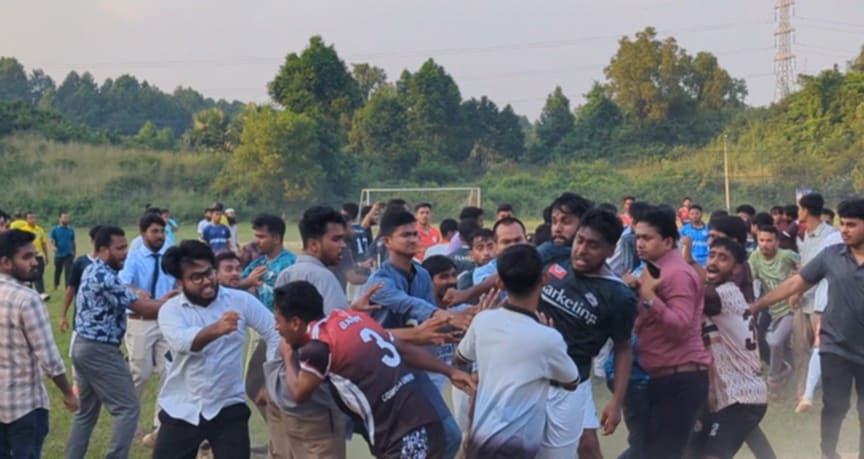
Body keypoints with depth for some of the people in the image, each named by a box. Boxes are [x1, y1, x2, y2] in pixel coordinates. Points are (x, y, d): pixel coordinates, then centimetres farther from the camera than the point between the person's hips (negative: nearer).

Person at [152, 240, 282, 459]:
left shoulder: (240, 301, -4)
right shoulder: (170, 310, -7)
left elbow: (275, 333, 0)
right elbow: (181, 342, -28)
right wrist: (216, 329, -47)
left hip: (228, 408, 0)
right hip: (181, 409, 0)